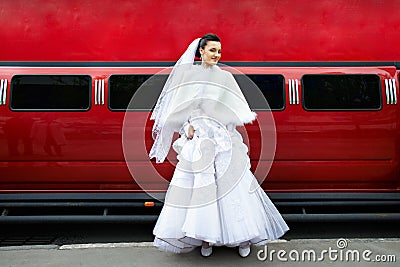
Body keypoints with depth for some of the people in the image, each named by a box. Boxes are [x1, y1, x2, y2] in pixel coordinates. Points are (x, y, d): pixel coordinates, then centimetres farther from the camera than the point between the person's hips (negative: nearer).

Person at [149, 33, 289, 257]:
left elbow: (238, 109, 10)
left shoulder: (226, 77, 9)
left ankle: (242, 237, 14)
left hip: (223, 139, 1)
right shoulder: (189, 74, 7)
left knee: (233, 183, 0)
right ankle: (205, 238, 15)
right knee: (201, 187, 1)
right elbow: (181, 107, 7)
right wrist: (188, 126, -6)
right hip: (198, 139, 0)